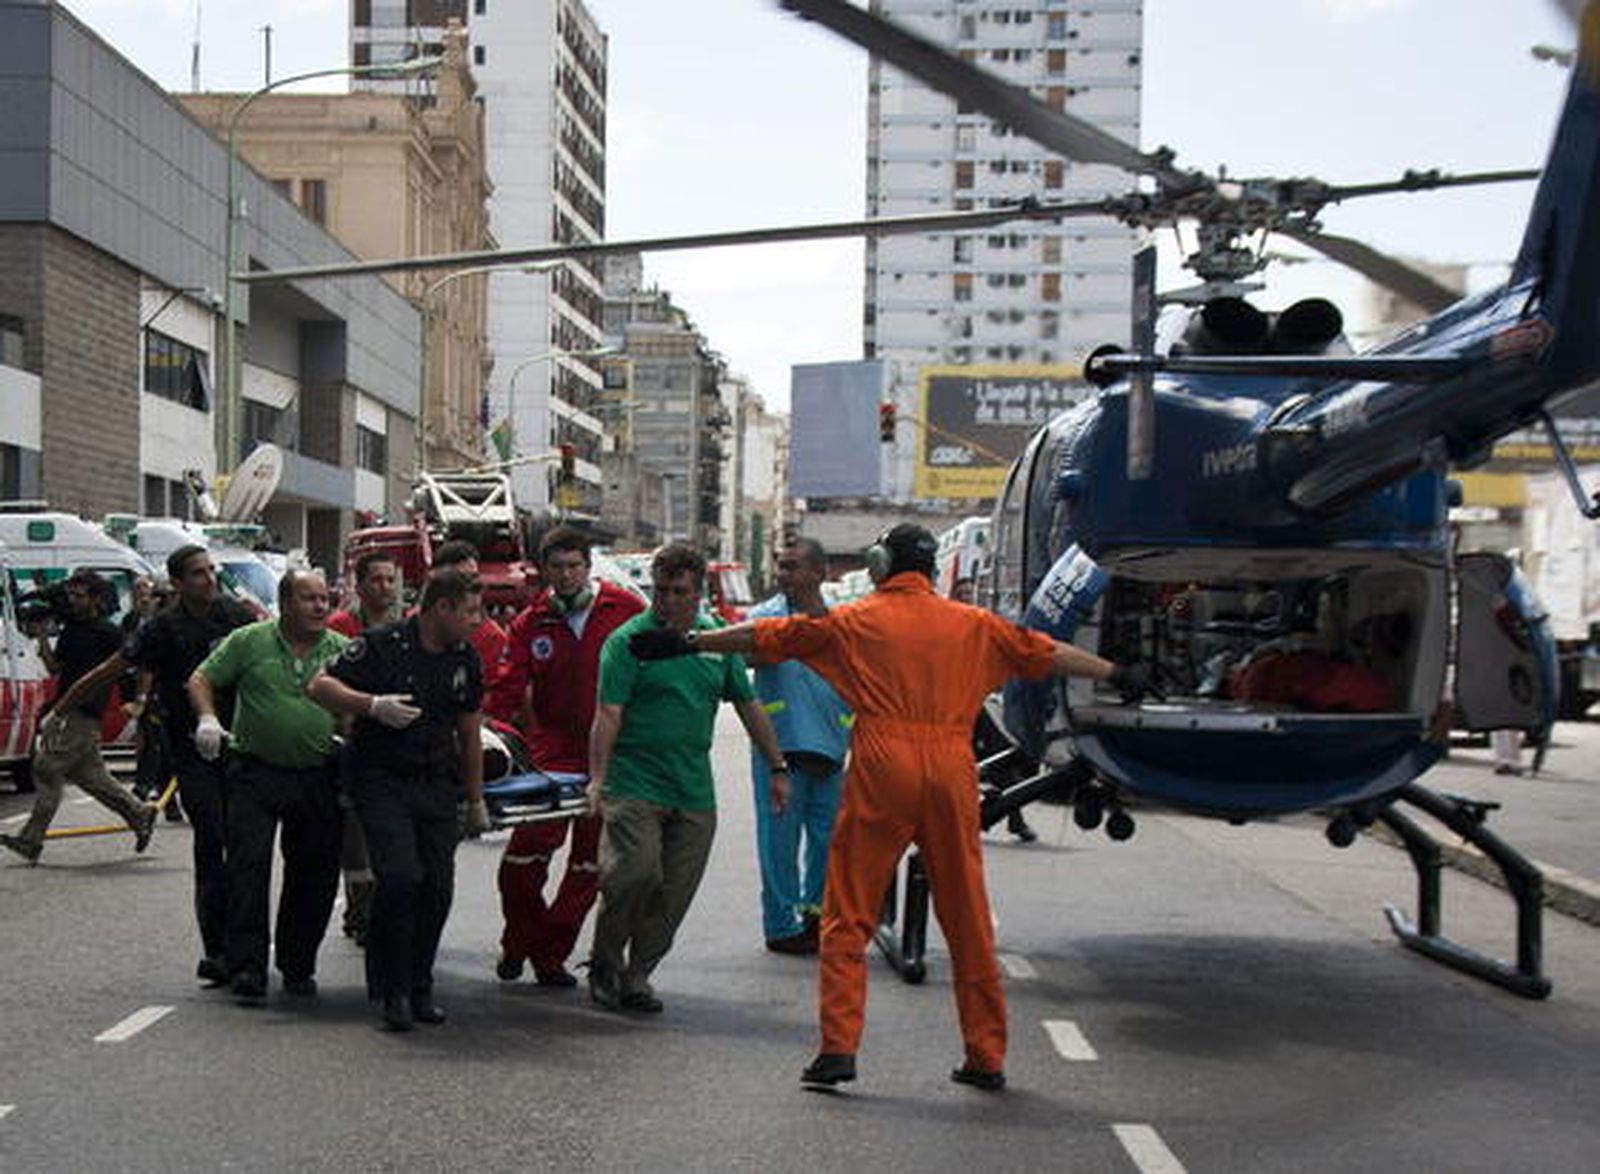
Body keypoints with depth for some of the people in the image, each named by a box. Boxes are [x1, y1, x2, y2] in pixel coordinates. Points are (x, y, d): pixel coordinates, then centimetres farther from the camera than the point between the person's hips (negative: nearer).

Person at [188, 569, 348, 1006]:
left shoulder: (343, 650, 5)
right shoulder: (249, 641, 1)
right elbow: (201, 679, 5)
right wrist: (207, 717, -13)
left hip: (317, 779, 2)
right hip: (256, 772, -2)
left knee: (314, 873, 7)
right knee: (248, 868, -8)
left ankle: (297, 966, 23)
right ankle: (247, 970, -3)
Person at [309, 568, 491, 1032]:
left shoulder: (464, 659, 10)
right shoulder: (382, 644, -8)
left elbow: (469, 732, 19)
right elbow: (321, 686, -8)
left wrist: (476, 800, 21)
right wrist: (372, 705, -24)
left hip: (437, 785, 5)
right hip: (382, 780, -5)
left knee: (437, 886, 0)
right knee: (400, 877, -17)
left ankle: (419, 988, 15)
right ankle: (393, 991, -4)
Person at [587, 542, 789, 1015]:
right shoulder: (628, 640, -4)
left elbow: (749, 706, 18)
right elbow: (608, 715, -11)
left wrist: (778, 768, 17)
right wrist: (597, 778, -20)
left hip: (694, 791, 5)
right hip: (634, 783, -5)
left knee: (676, 892, 4)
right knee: (636, 872, -14)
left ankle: (637, 975, 17)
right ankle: (605, 964, 7)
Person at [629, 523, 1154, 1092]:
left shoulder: (855, 622, 7)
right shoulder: (973, 626, 12)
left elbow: (767, 636, 10)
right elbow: (1048, 653, 19)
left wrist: (690, 641, 19)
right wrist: (1117, 674, 32)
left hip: (880, 773, -2)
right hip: (952, 774, 2)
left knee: (848, 917, 4)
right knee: (969, 922, 10)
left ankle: (838, 1048, -3)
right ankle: (987, 1058, 15)